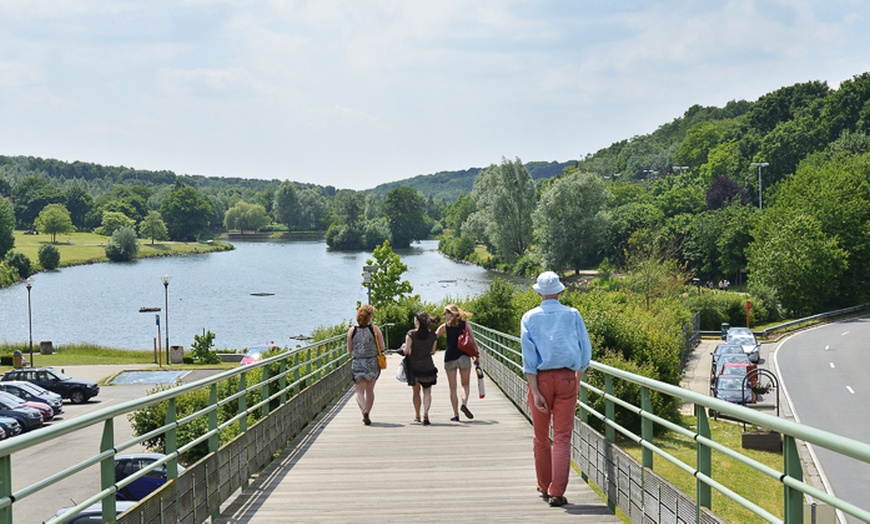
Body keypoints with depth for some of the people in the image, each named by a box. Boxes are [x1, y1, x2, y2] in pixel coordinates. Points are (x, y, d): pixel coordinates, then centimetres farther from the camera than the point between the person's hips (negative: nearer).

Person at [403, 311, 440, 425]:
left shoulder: (411, 334, -14)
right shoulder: (432, 335, -7)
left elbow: (406, 350, -17)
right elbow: (433, 351, 2)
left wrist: (406, 352, 6)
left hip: (413, 367, 0)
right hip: (427, 367, 0)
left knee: (416, 391, 18)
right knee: (427, 391, 9)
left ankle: (417, 415, 26)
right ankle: (426, 413, -12)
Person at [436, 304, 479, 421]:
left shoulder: (444, 327, 2)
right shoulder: (465, 324, 4)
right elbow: (473, 342, 2)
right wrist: (477, 357, 9)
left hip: (450, 358, 0)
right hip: (464, 357, 1)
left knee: (452, 387, 7)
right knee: (465, 384, 14)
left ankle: (456, 414, 4)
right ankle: (464, 404, -13)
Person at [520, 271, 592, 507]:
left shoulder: (529, 318, 1)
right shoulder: (572, 315, 3)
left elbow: (528, 357, -6)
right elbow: (585, 352, 5)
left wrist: (535, 392, -8)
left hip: (540, 378, 0)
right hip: (567, 378, 0)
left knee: (541, 437, 14)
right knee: (562, 437, 0)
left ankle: (545, 486, 27)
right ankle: (557, 492, -8)